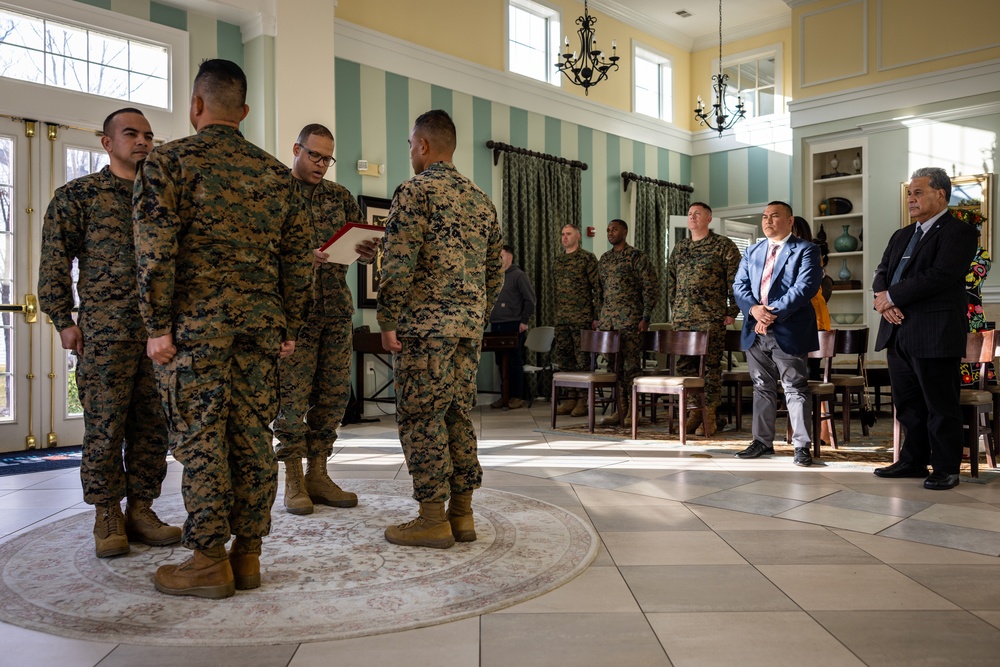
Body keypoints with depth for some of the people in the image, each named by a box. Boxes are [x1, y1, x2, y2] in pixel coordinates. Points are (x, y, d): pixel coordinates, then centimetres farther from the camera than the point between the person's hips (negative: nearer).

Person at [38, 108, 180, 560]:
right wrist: (64, 320, -5)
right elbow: (54, 261, 1)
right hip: (104, 331, -4)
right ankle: (107, 514, 12)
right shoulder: (78, 194, 5)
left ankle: (140, 508, 15)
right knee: (105, 425, -1)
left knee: (153, 423, 5)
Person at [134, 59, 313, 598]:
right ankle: (248, 555, 15)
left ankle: (209, 562, 6)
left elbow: (156, 250, -10)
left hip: (195, 322, -4)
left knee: (199, 438, 1)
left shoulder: (169, 161, -1)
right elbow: (298, 256, 11)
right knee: (252, 437, 7)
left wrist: (157, 326, -7)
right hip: (260, 323, 5)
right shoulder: (276, 173, 12)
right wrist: (288, 326, 15)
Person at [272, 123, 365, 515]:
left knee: (334, 393, 5)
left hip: (337, 307, 5)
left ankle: (318, 474, 16)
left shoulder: (340, 196, 17)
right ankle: (293, 480, 8)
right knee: (292, 394, -3)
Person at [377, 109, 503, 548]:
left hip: (425, 327, -7)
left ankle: (433, 520, 4)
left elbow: (398, 265, -15)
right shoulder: (481, 200, 16)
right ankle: (462, 513, 17)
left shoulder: (415, 191, -7)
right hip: (469, 327, 8)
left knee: (421, 419, 0)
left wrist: (388, 323, -9)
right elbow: (495, 271, 17)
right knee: (458, 417, 12)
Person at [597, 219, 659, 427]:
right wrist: (597, 317, 15)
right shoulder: (604, 259, 15)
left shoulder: (638, 257, -4)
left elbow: (651, 289, -7)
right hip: (607, 319, 6)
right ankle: (620, 408, 14)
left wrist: (645, 318, -12)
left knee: (631, 364, -3)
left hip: (630, 319, -6)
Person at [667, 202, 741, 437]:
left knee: (711, 365, -3)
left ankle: (709, 417, 3)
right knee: (685, 365, 2)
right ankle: (694, 411, 12)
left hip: (711, 318, -5)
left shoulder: (724, 246, 1)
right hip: (682, 318, 5)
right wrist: (674, 309, 16)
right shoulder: (679, 249, 17)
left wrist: (732, 312, -6)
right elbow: (671, 282, 23)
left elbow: (736, 280, -2)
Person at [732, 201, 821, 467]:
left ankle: (802, 445, 5)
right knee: (762, 388, 12)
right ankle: (763, 441, 21)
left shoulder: (805, 250, 0)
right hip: (755, 332, 5)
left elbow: (806, 286, -13)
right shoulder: (752, 252, 17)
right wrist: (754, 309, -12)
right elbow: (739, 285, 8)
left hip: (788, 332, -5)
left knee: (795, 389, -1)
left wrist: (773, 313, -19)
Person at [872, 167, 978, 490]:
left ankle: (946, 469, 11)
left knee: (941, 406, 1)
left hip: (935, 334, -8)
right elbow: (882, 272, 13)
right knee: (907, 403, 14)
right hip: (898, 331, 8)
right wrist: (883, 298, -9)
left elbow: (941, 275, -19)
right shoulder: (901, 236, 20)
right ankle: (913, 460, 25)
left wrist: (893, 296, -15)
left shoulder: (959, 232, -5)